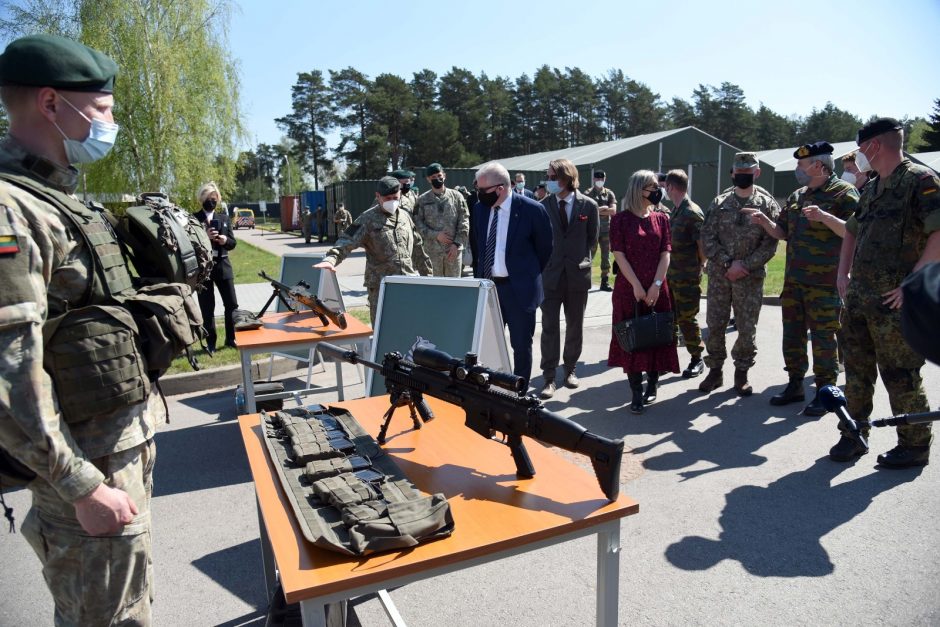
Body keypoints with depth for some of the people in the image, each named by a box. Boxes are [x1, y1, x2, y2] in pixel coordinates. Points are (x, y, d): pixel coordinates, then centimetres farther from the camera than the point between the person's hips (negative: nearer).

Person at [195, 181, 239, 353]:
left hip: (223, 265, 3)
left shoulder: (224, 218, 10)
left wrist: (225, 240, -13)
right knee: (207, 307, 4)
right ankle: (210, 343, 12)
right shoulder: (194, 219, -2)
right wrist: (205, 237, -22)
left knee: (232, 304, 5)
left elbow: (233, 243, 8)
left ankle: (231, 338, 19)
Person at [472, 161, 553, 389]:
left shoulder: (532, 210, -12)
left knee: (521, 345, 9)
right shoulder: (480, 208, 3)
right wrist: (479, 277, 13)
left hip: (519, 289, -4)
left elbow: (545, 248, 1)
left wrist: (527, 274, 9)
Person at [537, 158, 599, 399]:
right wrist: (544, 262, 0)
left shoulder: (588, 205, -2)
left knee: (574, 326, 12)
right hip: (551, 273, 0)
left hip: (578, 273, 1)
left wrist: (581, 259, 2)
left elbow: (592, 238, 8)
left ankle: (570, 369, 28)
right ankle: (549, 377, 6)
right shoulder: (544, 205, -1)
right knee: (550, 327, -1)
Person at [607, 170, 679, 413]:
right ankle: (637, 392, 9)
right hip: (628, 288, -3)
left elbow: (665, 254, 2)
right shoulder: (621, 219, -1)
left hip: (657, 289, 3)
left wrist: (656, 285, -10)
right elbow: (619, 254, -7)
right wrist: (636, 285, -14)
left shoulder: (662, 219, 8)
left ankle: (652, 384, 24)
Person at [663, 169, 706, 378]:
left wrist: (698, 268, -4)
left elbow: (703, 246, -15)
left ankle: (697, 360, 14)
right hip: (672, 275, 8)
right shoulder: (675, 212, 11)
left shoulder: (693, 213, -16)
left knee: (687, 319, 0)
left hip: (687, 279, -8)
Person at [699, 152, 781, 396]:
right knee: (714, 325, 5)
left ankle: (741, 373, 20)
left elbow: (770, 244, -4)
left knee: (747, 329, 4)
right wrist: (728, 262, -11)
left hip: (750, 277, -1)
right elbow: (707, 238, 0)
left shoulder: (767, 204, 1)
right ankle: (715, 370, 19)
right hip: (719, 275, 2)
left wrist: (744, 266, -14)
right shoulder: (719, 203, 5)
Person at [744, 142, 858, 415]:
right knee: (792, 333, 12)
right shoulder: (797, 196, 15)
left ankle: (824, 391, 11)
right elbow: (782, 233, 19)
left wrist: (824, 217, -27)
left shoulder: (843, 192, -6)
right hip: (794, 279, 7)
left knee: (823, 336, 0)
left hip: (825, 282, -7)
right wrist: (764, 221, 2)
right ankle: (795, 385, 24)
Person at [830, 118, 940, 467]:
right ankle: (855, 435, 24)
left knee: (900, 376, 1)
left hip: (894, 301, -8)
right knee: (857, 371, 12)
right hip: (858, 297, 8)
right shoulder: (871, 189, 16)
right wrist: (843, 275, 15)